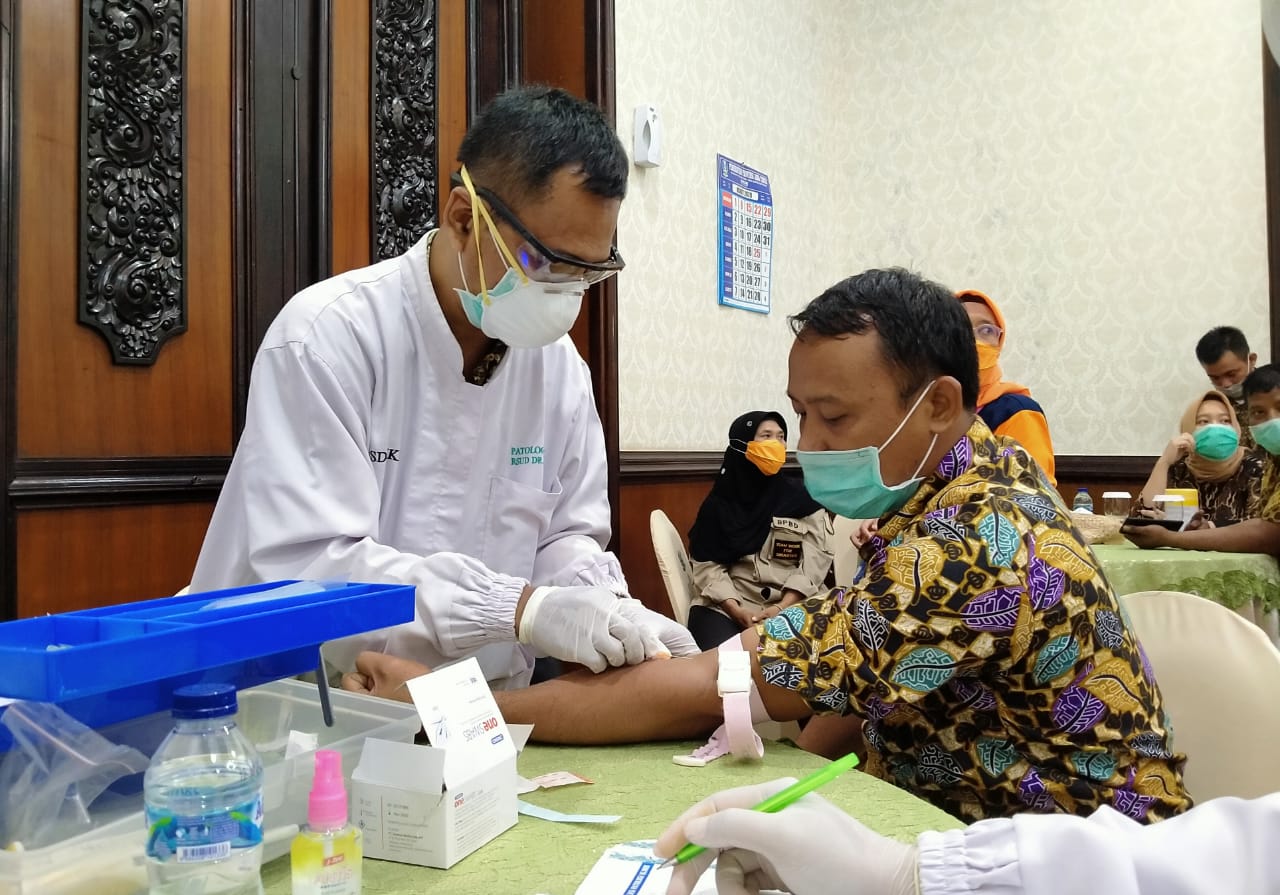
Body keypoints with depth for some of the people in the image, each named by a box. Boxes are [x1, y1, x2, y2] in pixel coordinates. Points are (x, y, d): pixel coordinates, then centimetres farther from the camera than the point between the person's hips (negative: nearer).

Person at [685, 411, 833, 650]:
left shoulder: (802, 498, 7)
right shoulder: (719, 502, 8)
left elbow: (813, 563, 0)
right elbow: (707, 564, 1)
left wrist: (782, 609, -14)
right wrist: (737, 612, -14)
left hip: (791, 606, 0)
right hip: (727, 605, 0)